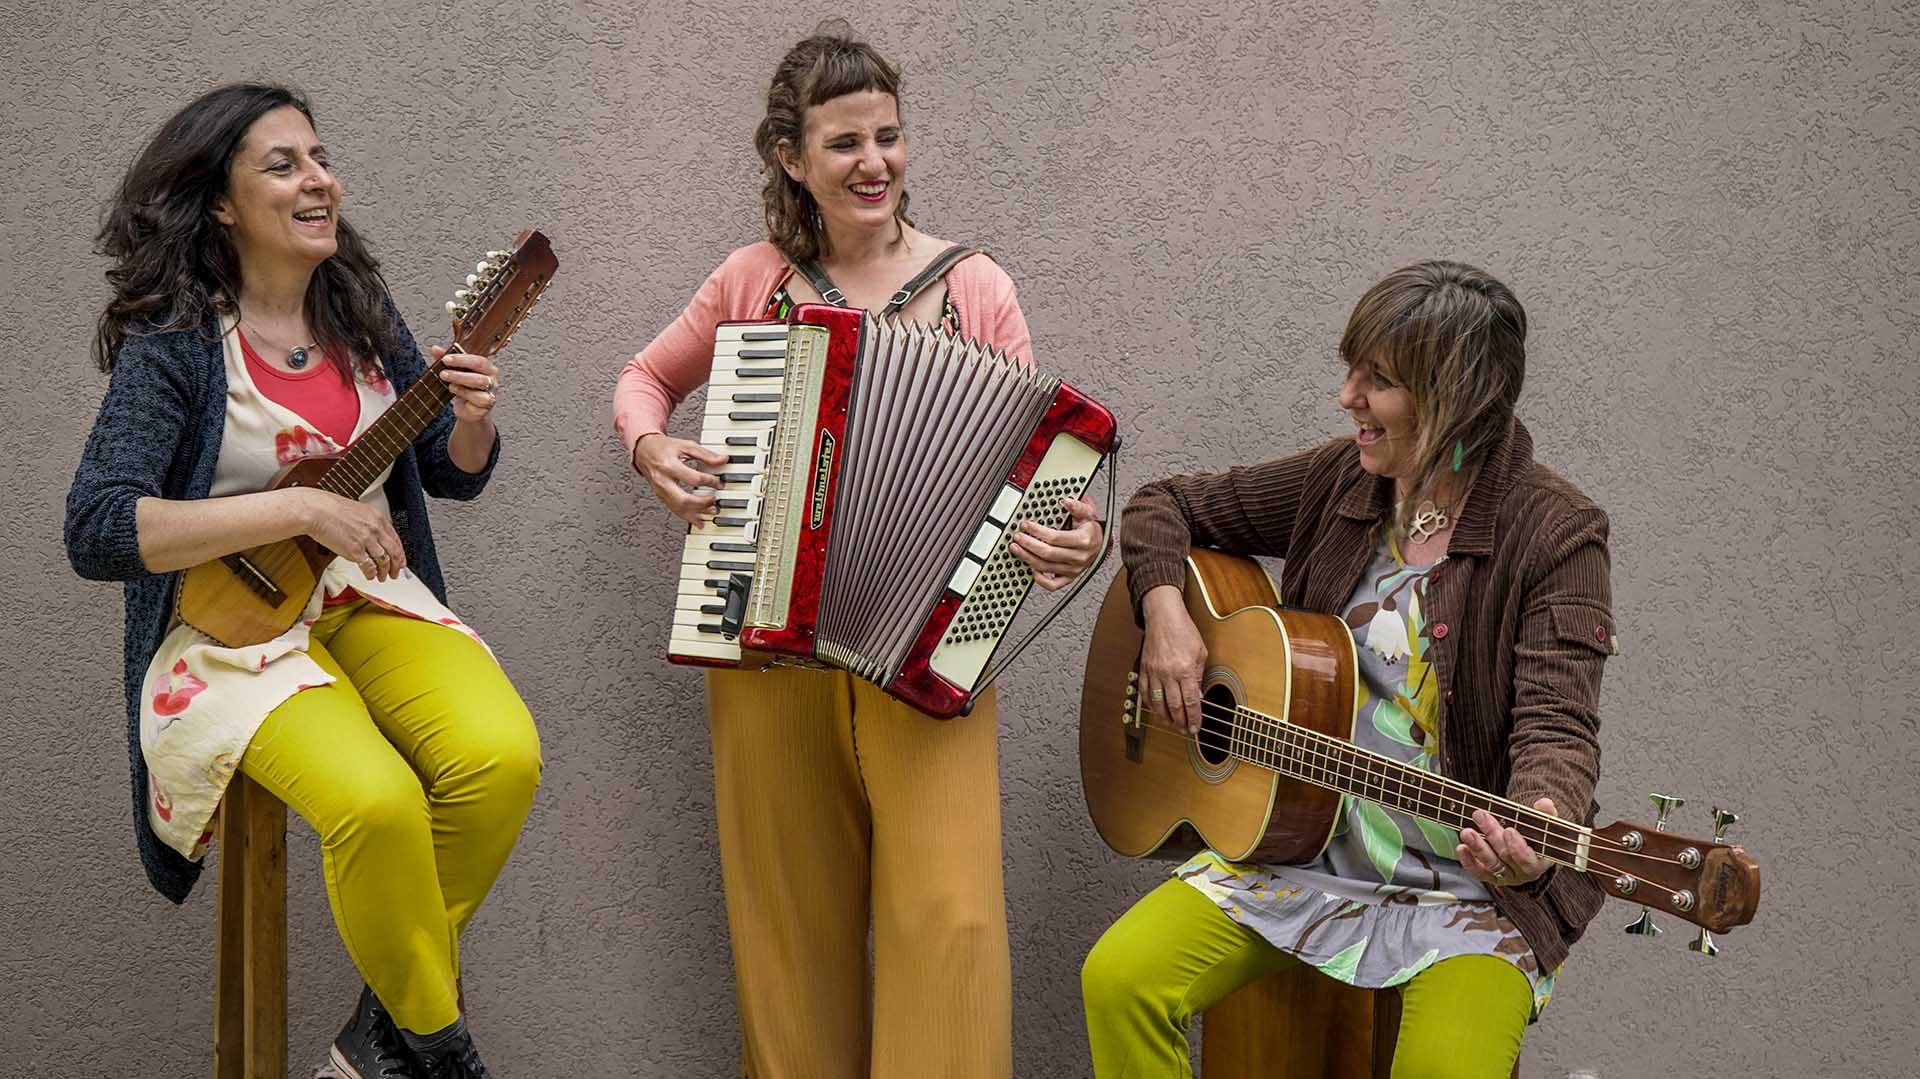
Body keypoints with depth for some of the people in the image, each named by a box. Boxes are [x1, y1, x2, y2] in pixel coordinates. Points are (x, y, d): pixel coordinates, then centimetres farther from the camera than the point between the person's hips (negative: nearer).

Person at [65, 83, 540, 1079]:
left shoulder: (361, 313, 6)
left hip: (372, 598, 5)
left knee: (503, 757, -23)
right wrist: (301, 508, -25)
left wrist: (471, 424, -10)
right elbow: (95, 532, -21)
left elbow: (451, 477, 15)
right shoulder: (172, 344, -11)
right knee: (377, 801, -32)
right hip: (236, 624, -5)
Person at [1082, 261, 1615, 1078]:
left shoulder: (1554, 535, -12)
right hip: (1303, 844, 5)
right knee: (1118, 979, -16)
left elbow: (1558, 726, -21)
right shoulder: (1338, 481, 3)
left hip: (1468, 880, -4)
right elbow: (1167, 507, 15)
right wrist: (1164, 609, -6)